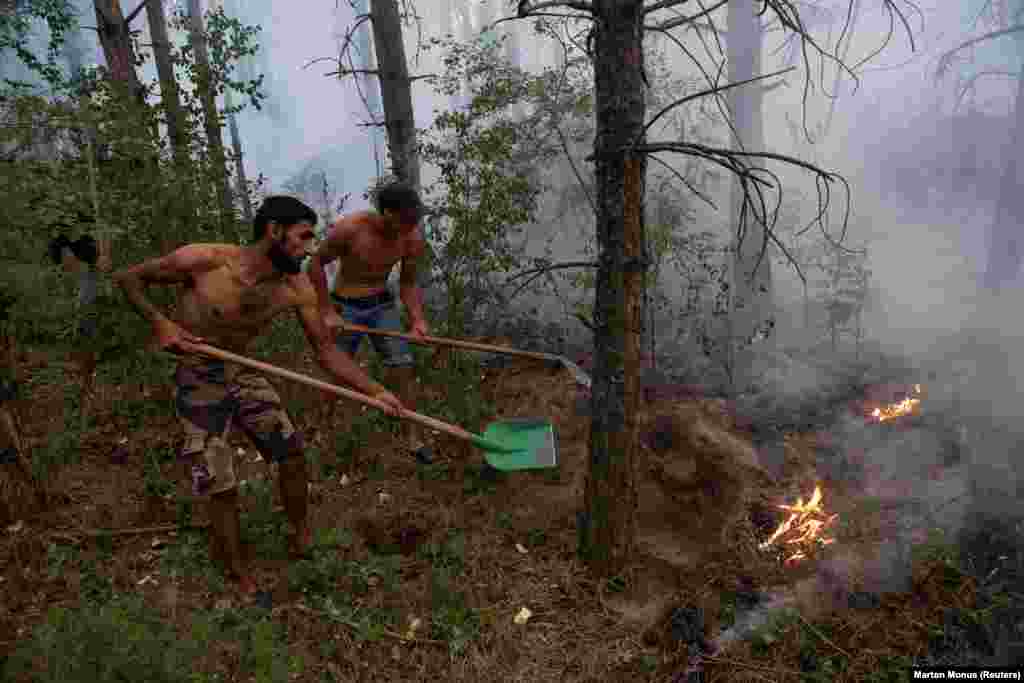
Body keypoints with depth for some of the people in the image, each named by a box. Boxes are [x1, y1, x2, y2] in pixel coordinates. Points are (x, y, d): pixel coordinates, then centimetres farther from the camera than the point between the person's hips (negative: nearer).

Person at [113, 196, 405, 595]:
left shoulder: (296, 288, -14)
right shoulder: (202, 261, -25)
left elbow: (327, 351, -8)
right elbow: (127, 278, -9)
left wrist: (376, 392, -16)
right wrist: (159, 322, -24)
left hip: (243, 374, 4)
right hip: (198, 383, -4)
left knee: (293, 459, 7)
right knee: (222, 490, 0)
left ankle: (301, 536, 34)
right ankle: (240, 580, 22)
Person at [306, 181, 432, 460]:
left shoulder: (413, 239, -14)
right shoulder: (349, 228, -25)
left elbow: (408, 283, -1)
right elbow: (316, 264, -11)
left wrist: (418, 319, -15)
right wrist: (326, 311, -12)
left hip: (383, 305, 3)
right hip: (346, 307, -3)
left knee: (404, 367, -5)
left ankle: (412, 435, 6)